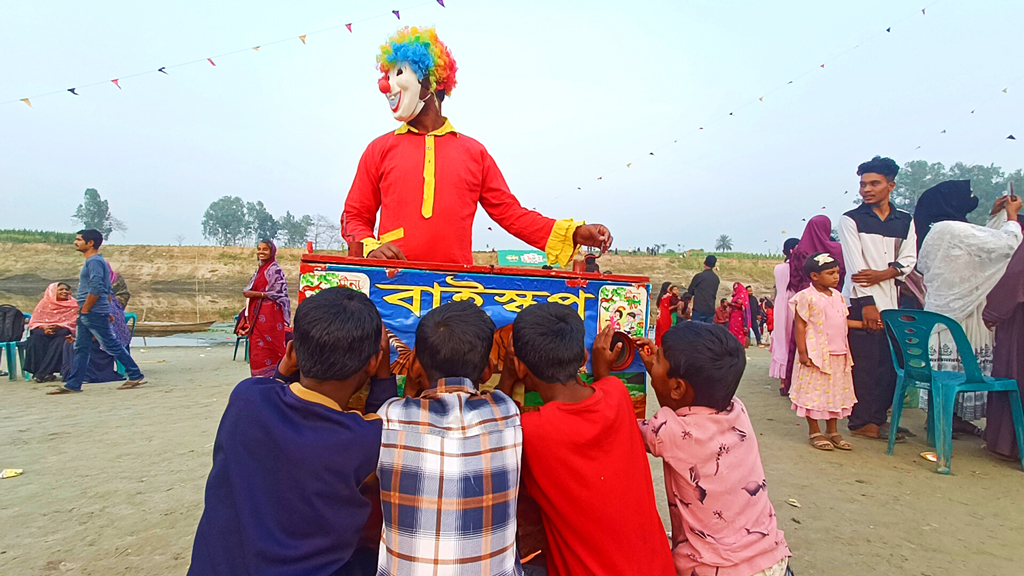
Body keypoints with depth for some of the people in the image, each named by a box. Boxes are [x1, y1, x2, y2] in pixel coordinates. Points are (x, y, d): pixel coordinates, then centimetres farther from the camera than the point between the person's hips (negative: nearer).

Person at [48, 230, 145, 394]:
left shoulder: (94, 262, -13)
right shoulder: (92, 261, 19)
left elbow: (96, 289, -23)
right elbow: (108, 290, 21)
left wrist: (84, 309, -16)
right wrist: (107, 311, 20)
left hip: (94, 313, -10)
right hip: (87, 315, 10)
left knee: (112, 346, -6)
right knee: (81, 348, 10)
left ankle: (136, 376, -1)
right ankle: (73, 384, 14)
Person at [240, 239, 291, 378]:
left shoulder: (275, 270, -9)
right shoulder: (260, 269, 16)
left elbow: (278, 293, -16)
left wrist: (255, 294, -16)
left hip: (269, 315, -8)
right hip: (257, 315, 8)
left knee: (269, 347, -5)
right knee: (257, 347, 8)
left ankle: (270, 376, 2)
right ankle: (259, 377, 15)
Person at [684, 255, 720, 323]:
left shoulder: (699, 276, -8)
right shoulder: (716, 278, 7)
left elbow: (690, 291, 2)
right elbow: (715, 294, 16)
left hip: (699, 308, -5)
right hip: (711, 310, 5)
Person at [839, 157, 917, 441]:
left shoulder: (905, 221, 13)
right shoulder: (851, 220, -1)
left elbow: (909, 259, 7)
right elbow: (855, 265, -9)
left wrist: (882, 274, -13)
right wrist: (867, 303, -16)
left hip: (890, 301, 4)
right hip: (860, 301, -4)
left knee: (889, 362, 5)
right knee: (863, 362, -4)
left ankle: (878, 417, 17)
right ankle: (861, 421, 6)